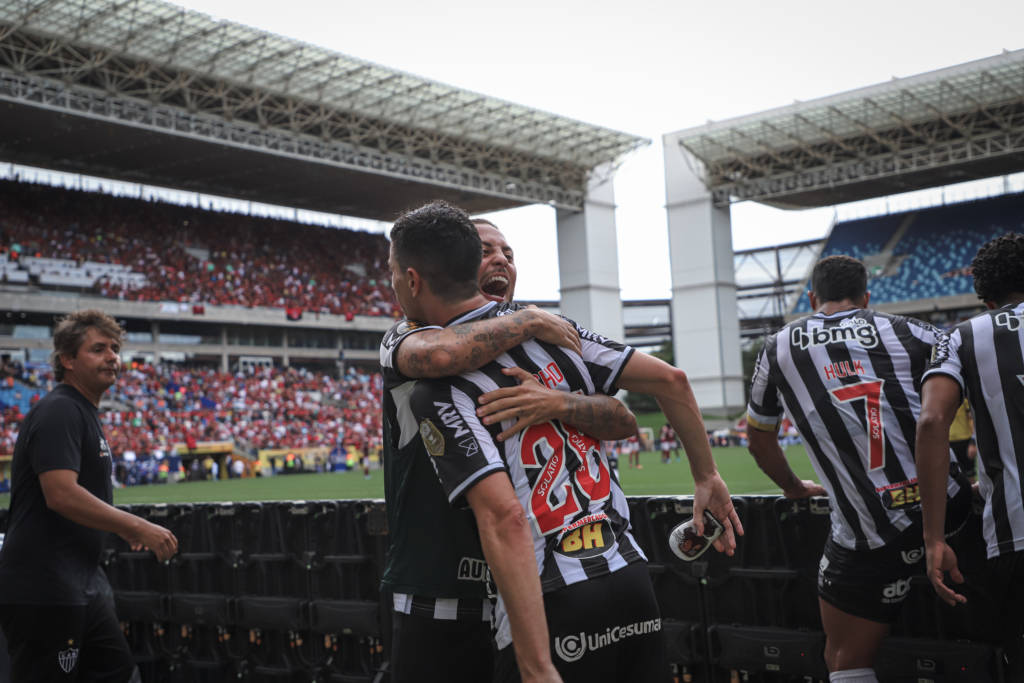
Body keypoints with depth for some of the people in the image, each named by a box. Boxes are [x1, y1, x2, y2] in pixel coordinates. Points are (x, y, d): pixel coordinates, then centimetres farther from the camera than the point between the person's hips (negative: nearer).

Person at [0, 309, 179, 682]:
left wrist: (123, 527, 19)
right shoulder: (59, 412, -14)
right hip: (43, 592, -10)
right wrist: (138, 527, -23)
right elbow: (61, 495, -26)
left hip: (84, 588, 10)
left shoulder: (84, 413, 17)